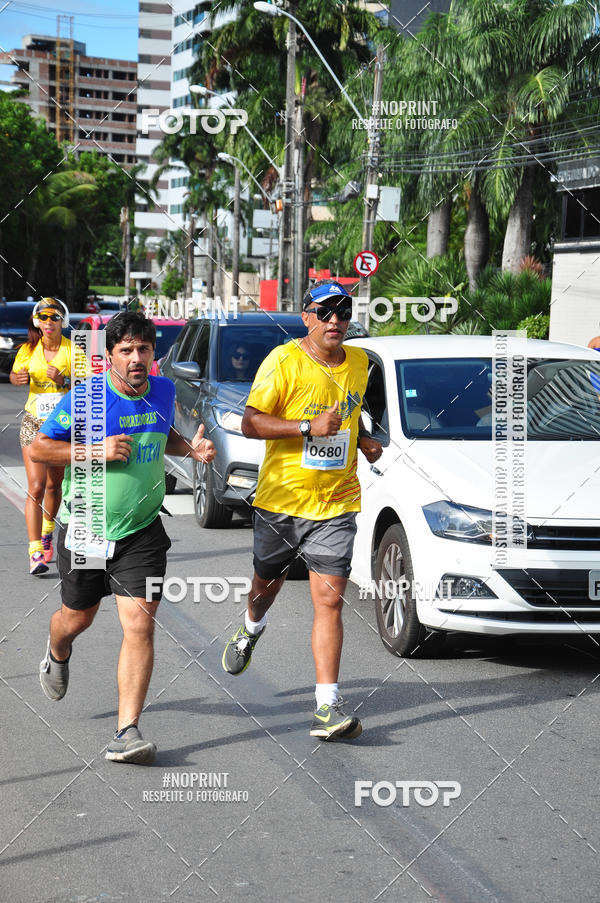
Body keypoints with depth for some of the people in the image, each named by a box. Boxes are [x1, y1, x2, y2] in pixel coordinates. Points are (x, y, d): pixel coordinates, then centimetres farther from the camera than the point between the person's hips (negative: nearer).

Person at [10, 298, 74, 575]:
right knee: (36, 487, -12)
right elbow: (14, 375, 14)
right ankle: (35, 552, -14)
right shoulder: (28, 350, -1)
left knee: (54, 485, 16)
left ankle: (47, 534, 42)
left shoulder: (73, 350, -7)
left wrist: (63, 381, -28)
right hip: (33, 422, 0)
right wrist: (18, 378, -9)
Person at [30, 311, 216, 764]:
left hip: (140, 531, 2)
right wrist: (96, 450, -23)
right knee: (78, 617, 18)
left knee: (140, 626, -11)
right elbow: (38, 448, -12)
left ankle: (127, 732, -8)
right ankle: (58, 655, 56)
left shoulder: (164, 391, 1)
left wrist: (191, 448, 1)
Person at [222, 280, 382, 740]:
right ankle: (251, 631, 56)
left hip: (336, 504, 2)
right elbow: (251, 423, -13)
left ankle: (328, 706, -10)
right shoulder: (283, 361, -10)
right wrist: (309, 427, -23)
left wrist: (363, 439, 5)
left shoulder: (359, 362, 7)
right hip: (280, 497, -2)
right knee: (266, 584, 19)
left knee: (330, 600, -10)